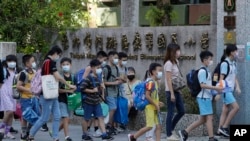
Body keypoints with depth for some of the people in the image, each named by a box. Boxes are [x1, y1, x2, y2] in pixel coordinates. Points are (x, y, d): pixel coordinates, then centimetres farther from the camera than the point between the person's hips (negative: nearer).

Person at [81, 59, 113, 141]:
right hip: (88, 102, -7)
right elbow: (82, 88, -21)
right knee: (86, 118, 7)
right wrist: (92, 91, -19)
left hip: (97, 102, 7)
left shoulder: (98, 78, 9)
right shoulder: (88, 78, -16)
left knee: (100, 117, 0)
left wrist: (102, 95, 14)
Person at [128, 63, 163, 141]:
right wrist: (156, 105, -16)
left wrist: (157, 103, 7)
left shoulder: (155, 82, 13)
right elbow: (147, 96, -20)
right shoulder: (150, 82, -14)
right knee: (149, 126, -9)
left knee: (158, 126, 3)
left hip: (154, 107, 9)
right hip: (150, 107, -9)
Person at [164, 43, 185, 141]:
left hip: (177, 90, 9)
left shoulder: (176, 62, 13)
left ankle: (171, 129, 26)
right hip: (171, 91, -9)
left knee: (181, 111, 11)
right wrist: (172, 94, -18)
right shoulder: (169, 63, -14)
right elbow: (168, 80, -17)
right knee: (171, 112, -2)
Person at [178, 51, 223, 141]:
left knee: (202, 119, 11)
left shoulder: (206, 71, 17)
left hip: (207, 97, 10)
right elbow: (202, 85, -21)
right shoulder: (202, 71, -13)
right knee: (209, 117, -7)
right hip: (204, 98, -10)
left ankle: (185, 132, 13)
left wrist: (216, 89, 13)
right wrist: (215, 88, -21)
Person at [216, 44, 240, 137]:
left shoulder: (233, 63, 14)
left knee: (225, 111, 7)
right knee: (236, 107, -14)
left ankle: (220, 130, 10)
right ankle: (224, 127, -8)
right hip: (226, 89, -8)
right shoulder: (225, 63, -12)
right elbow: (221, 78, -13)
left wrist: (237, 87, 1)